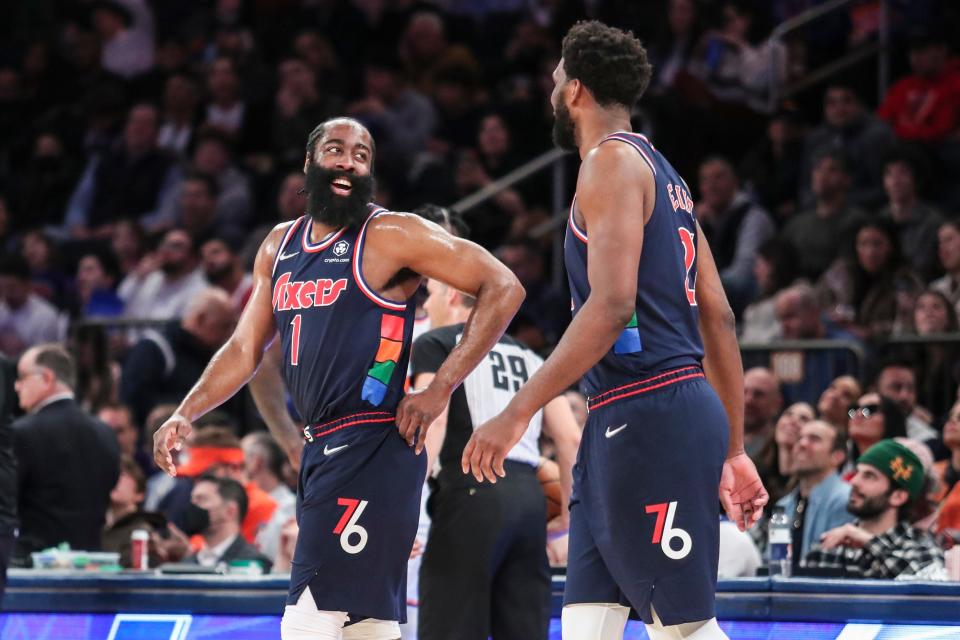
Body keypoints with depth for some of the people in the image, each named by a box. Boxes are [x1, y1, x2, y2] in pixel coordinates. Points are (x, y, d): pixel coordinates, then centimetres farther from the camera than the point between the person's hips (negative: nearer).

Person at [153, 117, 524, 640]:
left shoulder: (391, 236, -7)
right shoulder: (280, 246, 15)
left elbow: (502, 288, -10)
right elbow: (245, 348, 22)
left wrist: (439, 389, -14)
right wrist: (186, 414, 8)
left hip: (371, 448, -8)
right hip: (321, 449, 8)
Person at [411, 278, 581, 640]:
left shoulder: (435, 344, 8)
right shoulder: (527, 356, 24)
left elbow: (433, 419, -9)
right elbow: (570, 438, 15)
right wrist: (567, 512, 22)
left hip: (472, 491, -6)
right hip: (529, 495, 6)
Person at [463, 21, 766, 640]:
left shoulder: (612, 161, -7)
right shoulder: (663, 174, 21)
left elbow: (611, 306, -19)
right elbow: (718, 318, 21)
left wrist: (518, 413, -20)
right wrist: (734, 449, 22)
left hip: (647, 419, -10)